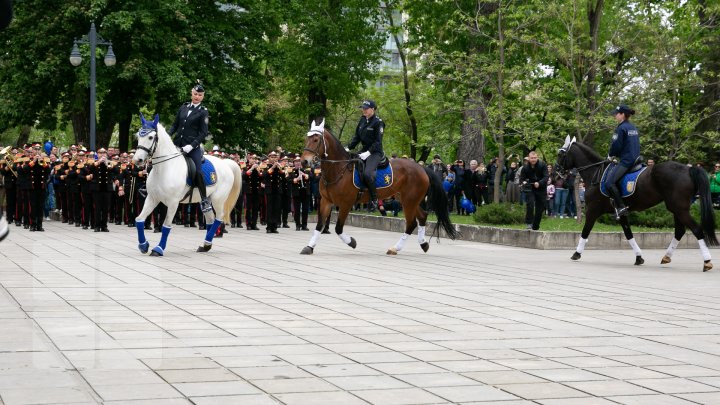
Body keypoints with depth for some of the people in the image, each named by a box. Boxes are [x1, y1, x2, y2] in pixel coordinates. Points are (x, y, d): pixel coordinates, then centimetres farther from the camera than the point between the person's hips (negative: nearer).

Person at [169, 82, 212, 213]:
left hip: (193, 147, -5)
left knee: (197, 172, -15)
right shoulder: (183, 107, 11)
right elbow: (175, 125, 16)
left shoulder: (203, 112, -2)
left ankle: (205, 200, -4)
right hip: (178, 143, 5)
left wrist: (192, 145, -17)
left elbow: (203, 133, -6)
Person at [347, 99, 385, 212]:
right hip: (364, 151, 9)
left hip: (375, 152, -9)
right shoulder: (362, 120, 12)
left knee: (367, 173, -30)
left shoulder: (378, 122, -10)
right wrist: (348, 148, 3)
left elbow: (378, 141, -14)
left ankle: (374, 199, -17)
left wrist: (368, 152, -24)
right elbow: (357, 137, 16)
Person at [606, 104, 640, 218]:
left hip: (626, 161, -10)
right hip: (636, 159, 10)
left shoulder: (621, 128, -11)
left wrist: (610, 155, 6)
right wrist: (615, 154, 23)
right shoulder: (633, 128, 18)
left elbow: (616, 145, -15)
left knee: (609, 182, -18)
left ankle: (621, 207, -21)